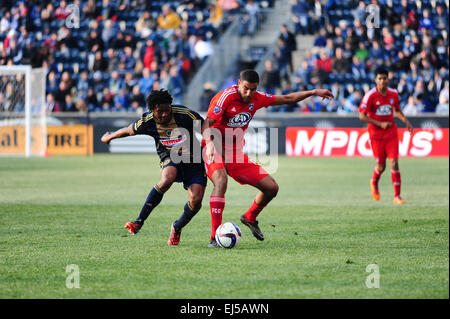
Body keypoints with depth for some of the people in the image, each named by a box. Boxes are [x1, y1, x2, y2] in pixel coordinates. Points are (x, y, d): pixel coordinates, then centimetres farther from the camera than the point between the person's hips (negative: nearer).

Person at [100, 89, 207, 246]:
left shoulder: (184, 115, -21)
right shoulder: (147, 122, -12)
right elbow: (128, 130, 8)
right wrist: (109, 137, 23)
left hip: (194, 160, 0)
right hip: (170, 158, 0)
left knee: (196, 201, -17)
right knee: (167, 179, -36)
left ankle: (177, 228, 16)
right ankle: (139, 222, -31)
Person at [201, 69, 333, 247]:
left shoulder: (257, 99, 3)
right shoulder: (226, 97, -16)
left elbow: (286, 99, 17)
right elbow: (207, 125, -22)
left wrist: (314, 92, 16)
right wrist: (210, 143, -41)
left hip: (235, 153, 7)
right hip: (215, 151, -7)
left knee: (271, 188, 3)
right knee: (221, 180, -37)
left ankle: (250, 218, 33)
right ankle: (214, 237, -36)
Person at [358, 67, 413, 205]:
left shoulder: (394, 94, 1)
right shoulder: (370, 95, -12)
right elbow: (362, 116, -11)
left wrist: (406, 121, 4)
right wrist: (380, 124, -18)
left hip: (391, 132, 2)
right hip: (376, 134, -2)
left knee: (394, 163, -9)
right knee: (381, 166, 4)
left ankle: (397, 196, -8)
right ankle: (374, 183, 40)